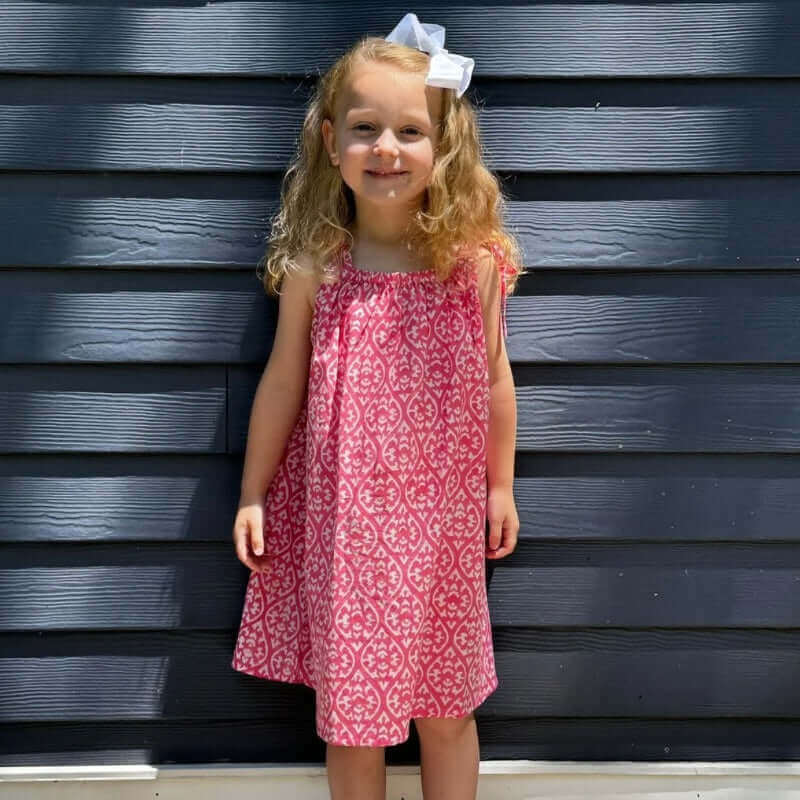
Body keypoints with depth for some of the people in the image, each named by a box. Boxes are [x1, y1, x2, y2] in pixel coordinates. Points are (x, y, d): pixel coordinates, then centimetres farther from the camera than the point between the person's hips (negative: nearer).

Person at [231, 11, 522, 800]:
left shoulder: (473, 261, -7)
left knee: (445, 707, 14)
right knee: (349, 708, 12)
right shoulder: (315, 268, -7)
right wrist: (253, 494, 6)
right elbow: (282, 383, 1)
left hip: (440, 518, 0)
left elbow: (494, 378, 4)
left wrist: (500, 485, 10)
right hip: (341, 515, 0)